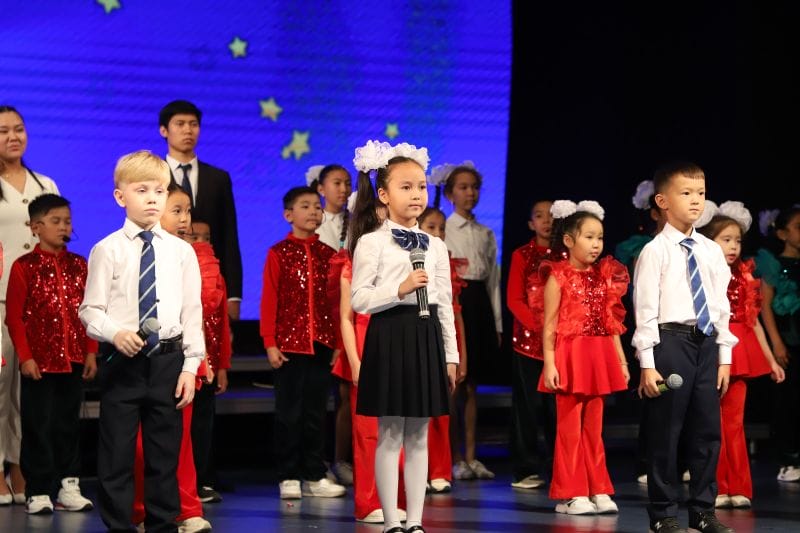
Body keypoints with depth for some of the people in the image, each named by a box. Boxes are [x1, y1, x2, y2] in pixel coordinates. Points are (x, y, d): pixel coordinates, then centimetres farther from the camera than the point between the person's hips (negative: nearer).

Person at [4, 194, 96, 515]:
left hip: (73, 360, 4)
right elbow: (14, 317, -6)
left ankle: (68, 488, 17)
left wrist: (91, 352, 4)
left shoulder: (78, 266, 7)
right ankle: (38, 493, 6)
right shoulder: (24, 267, -5)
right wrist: (25, 356, -12)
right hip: (39, 362, -4)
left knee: (69, 425, 10)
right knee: (38, 427, 0)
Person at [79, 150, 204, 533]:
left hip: (167, 359, 2)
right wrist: (116, 332, -21)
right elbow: (91, 310, -2)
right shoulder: (107, 250, -1)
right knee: (116, 454, 1)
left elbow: (192, 313, 5)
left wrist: (190, 365, -1)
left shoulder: (181, 251, 5)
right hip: (121, 358, -2)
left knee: (165, 454, 8)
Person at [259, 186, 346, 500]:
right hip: (289, 343, -3)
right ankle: (289, 477, 8)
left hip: (322, 344, 3)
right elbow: (269, 300, -3)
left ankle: (314, 476, 14)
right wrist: (270, 342, -9)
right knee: (289, 412, 2)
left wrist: (337, 341, 5)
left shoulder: (328, 254, 9)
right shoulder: (278, 254, -1)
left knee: (316, 411, 8)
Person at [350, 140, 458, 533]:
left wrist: (451, 354, 10)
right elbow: (359, 300, -9)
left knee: (419, 436, 7)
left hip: (427, 337, 5)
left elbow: (445, 305, 13)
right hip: (390, 336, -5)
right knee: (390, 435, -1)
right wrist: (400, 289, -21)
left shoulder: (435, 246, 11)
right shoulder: (372, 242, -4)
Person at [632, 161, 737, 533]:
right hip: (670, 340, -6)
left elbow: (721, 306, 15)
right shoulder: (655, 251, -6)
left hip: (706, 342, 6)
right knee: (665, 431, 0)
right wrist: (647, 363, -12)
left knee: (707, 430, 9)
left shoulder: (712, 251, 11)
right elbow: (645, 309, -8)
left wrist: (724, 357, 12)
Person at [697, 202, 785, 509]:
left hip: (739, 356, 5)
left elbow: (753, 320, 18)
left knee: (734, 423, 8)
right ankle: (716, 490, 5)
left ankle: (738, 489, 12)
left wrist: (770, 359, 18)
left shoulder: (743, 277, 13)